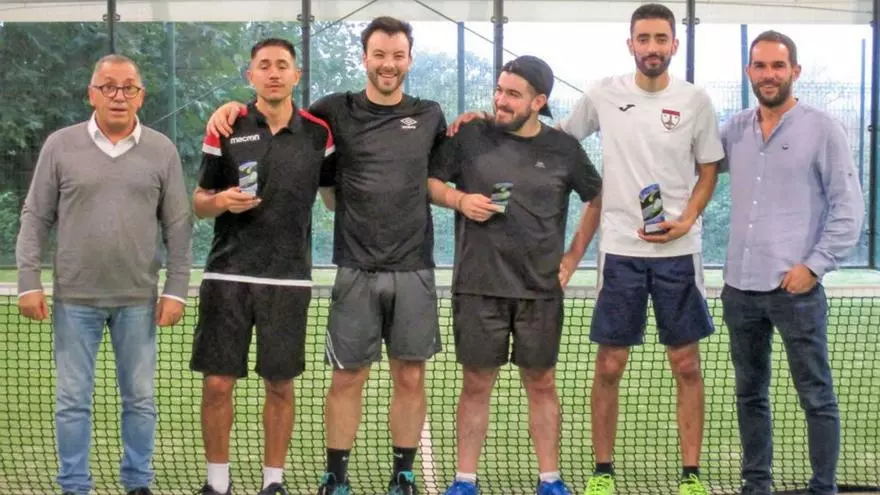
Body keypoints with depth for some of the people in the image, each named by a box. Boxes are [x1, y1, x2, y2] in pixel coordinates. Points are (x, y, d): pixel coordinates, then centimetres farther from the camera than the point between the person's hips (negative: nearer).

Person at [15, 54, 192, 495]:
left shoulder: (162, 151, 3)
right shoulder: (60, 145, 1)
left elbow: (178, 227, 4)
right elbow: (35, 218, 3)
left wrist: (176, 289, -1)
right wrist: (29, 282, -3)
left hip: (138, 299, 1)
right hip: (74, 297, -1)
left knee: (140, 398, 8)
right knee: (72, 399, 5)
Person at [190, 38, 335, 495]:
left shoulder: (318, 132, 3)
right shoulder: (225, 129, 1)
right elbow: (198, 202, 5)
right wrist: (221, 201, -14)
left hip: (289, 277, 1)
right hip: (227, 274, -1)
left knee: (280, 385, 6)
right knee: (217, 383, 0)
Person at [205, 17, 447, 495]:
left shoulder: (429, 115, 8)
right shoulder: (337, 110, 2)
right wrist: (234, 106, -6)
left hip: (414, 270, 1)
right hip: (357, 269, -1)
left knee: (410, 378, 6)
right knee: (347, 378, 4)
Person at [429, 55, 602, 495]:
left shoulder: (563, 149, 2)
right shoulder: (471, 137, -1)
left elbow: (598, 198, 14)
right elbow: (429, 181, 7)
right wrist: (459, 200, -11)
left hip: (540, 289, 1)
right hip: (478, 287, -1)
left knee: (541, 384, 8)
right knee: (476, 383, 5)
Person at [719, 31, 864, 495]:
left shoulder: (822, 129, -4)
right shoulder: (735, 128, 9)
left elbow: (849, 207, -6)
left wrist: (814, 266, -12)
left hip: (795, 288, -5)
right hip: (739, 287, 5)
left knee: (816, 396, 0)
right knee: (750, 393, 14)